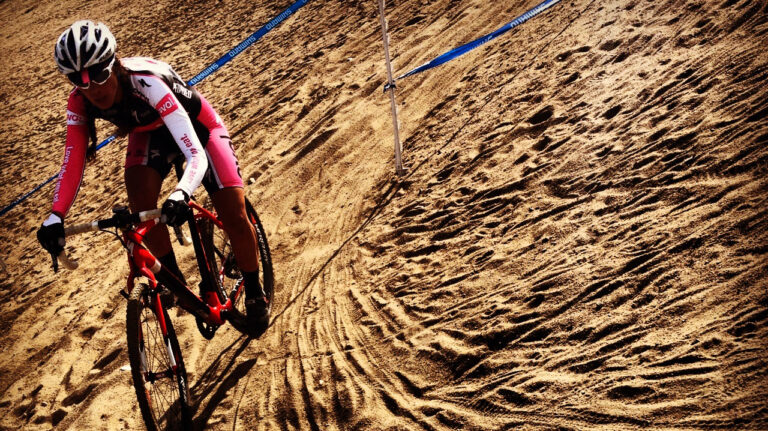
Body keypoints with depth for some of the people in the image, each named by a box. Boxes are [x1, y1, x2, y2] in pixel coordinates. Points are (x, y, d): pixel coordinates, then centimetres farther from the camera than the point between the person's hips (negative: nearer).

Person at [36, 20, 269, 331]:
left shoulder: (148, 82, -41)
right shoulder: (80, 103, -26)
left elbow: (196, 155, -48)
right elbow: (73, 161, -23)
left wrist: (181, 195, -67)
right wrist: (55, 216, -39)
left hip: (195, 126, -4)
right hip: (149, 132, 4)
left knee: (234, 217, -15)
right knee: (140, 202, -26)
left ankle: (254, 293, 10)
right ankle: (173, 277, -1)